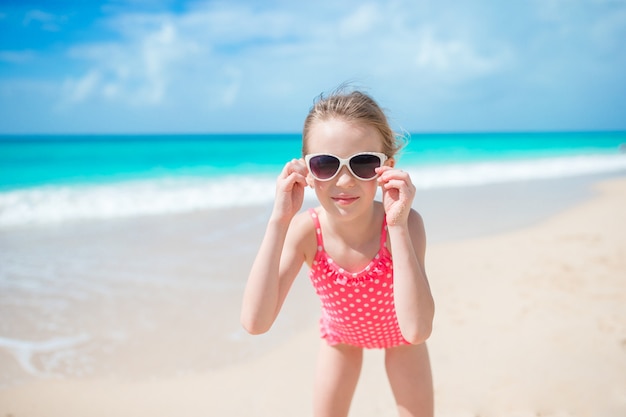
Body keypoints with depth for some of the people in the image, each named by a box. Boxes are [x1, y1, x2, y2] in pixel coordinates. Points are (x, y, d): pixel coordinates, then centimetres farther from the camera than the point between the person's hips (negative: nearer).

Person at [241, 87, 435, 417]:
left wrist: (398, 227, -50)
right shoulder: (305, 230, -30)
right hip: (341, 333, 1)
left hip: (398, 331, -1)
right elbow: (255, 323, -40)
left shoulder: (405, 224, -35)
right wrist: (278, 221, -44)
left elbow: (417, 331, -45)